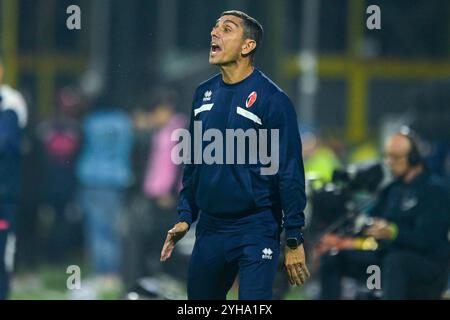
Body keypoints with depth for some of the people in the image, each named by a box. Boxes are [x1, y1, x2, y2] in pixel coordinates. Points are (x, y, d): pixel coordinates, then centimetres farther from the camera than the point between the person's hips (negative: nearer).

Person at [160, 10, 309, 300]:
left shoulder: (271, 99, -10)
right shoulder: (204, 94, 9)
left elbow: (290, 172, -12)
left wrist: (294, 239, -14)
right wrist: (186, 216, 12)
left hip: (256, 231, -6)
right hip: (209, 230, 6)